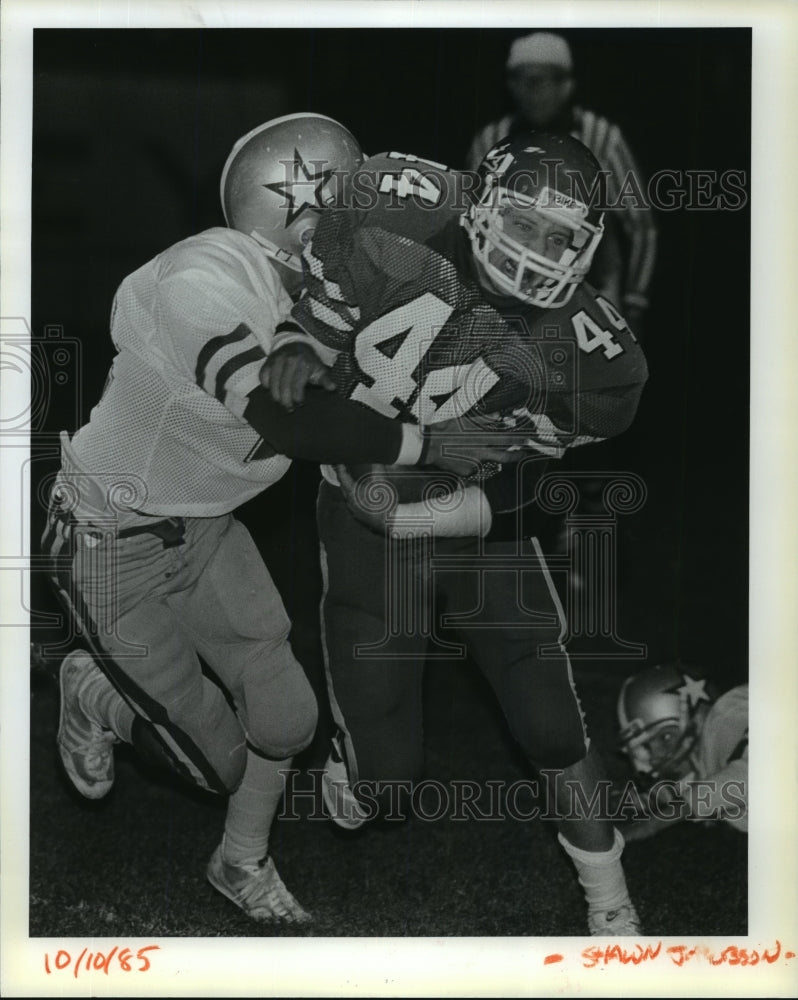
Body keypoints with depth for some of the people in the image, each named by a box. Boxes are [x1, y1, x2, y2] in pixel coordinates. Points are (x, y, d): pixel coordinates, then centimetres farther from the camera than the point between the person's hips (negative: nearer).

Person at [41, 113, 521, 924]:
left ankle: (244, 865, 33)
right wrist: (427, 445, -29)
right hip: (114, 544, -7)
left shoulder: (299, 293, -6)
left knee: (284, 717, 7)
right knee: (217, 760, 2)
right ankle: (98, 695, 29)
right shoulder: (200, 279, -31)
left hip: (206, 529, 7)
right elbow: (292, 423, -36)